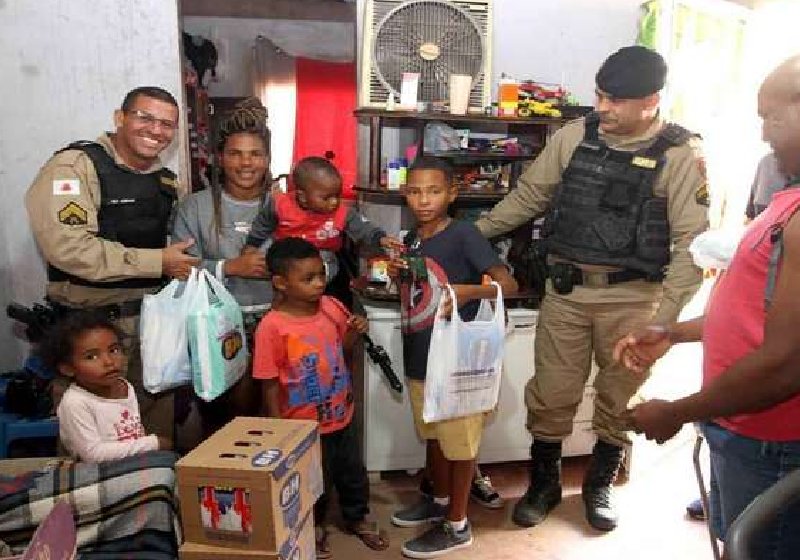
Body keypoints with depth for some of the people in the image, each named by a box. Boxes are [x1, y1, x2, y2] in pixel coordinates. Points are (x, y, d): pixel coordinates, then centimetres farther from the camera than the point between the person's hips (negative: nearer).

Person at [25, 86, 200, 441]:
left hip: (153, 319, 7)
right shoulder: (76, 165, -11)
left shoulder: (166, 180, 12)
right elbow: (66, 246, -25)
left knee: (160, 422, 16)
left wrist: (184, 266, 3)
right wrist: (159, 262, -21)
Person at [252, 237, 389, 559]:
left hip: (342, 417, 5)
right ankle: (314, 528, 44)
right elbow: (270, 385, -15)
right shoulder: (271, 327, -22)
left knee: (353, 473, 23)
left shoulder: (333, 308, -9)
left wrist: (354, 335, -14)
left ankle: (358, 518, 48)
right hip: (304, 425, -5)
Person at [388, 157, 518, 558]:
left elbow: (508, 285, -20)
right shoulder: (413, 238, 7)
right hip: (418, 356, 8)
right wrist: (397, 275, -2)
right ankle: (440, 501, 42)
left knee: (459, 440, 8)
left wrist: (469, 290, -37)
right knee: (432, 434, 22)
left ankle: (457, 525, 22)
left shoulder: (463, 234, -15)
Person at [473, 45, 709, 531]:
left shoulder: (680, 154, -8)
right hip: (566, 289, 2)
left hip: (632, 297, -2)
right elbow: (530, 195, 11)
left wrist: (664, 316, -15)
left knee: (619, 396, 14)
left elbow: (691, 242, -10)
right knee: (551, 394, 9)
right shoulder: (572, 137, 1)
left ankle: (600, 484, 37)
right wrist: (473, 232, 10)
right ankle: (544, 483, 31)